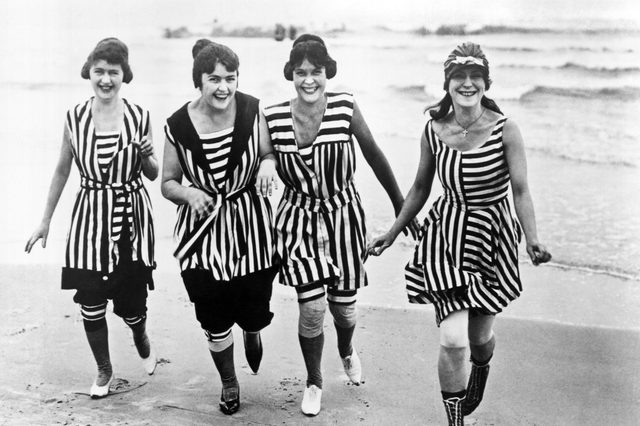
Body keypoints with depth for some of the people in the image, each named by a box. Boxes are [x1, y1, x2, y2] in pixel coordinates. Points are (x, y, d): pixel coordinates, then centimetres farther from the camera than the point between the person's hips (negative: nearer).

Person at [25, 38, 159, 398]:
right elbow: (62, 170, 8)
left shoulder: (140, 117, -5)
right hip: (90, 216, 1)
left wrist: (145, 155, -19)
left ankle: (142, 340, 42)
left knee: (131, 299, 4)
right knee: (90, 300, 3)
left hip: (131, 216, -1)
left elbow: (153, 175, 4)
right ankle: (104, 370, 27)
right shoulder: (75, 117, -2)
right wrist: (45, 221, 11)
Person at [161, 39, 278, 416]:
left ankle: (253, 332, 49)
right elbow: (168, 183, 1)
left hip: (252, 228, 0)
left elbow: (269, 153, 5)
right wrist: (188, 193, -20)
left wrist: (268, 164, -18)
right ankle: (229, 383, 36)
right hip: (204, 231, 0)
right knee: (215, 320, 7)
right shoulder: (179, 125, -10)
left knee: (254, 312, 7)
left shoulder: (252, 110, -9)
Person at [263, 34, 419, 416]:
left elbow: (374, 155, -1)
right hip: (299, 217, 0)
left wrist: (400, 205, 6)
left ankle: (347, 351, 49)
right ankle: (314, 382, 21)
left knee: (344, 304, 11)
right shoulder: (273, 117, -11)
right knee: (312, 307, -8)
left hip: (343, 215, 1)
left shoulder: (344, 107, -12)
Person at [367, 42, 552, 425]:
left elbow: (522, 191, -16)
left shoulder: (505, 130, -13)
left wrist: (533, 241, -32)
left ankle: (481, 373, 56)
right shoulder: (433, 130, -5)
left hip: (491, 236, 0)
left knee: (480, 334, 17)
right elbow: (421, 188, 8)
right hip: (446, 235, 1)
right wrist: (392, 234, 10)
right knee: (453, 340, -12)